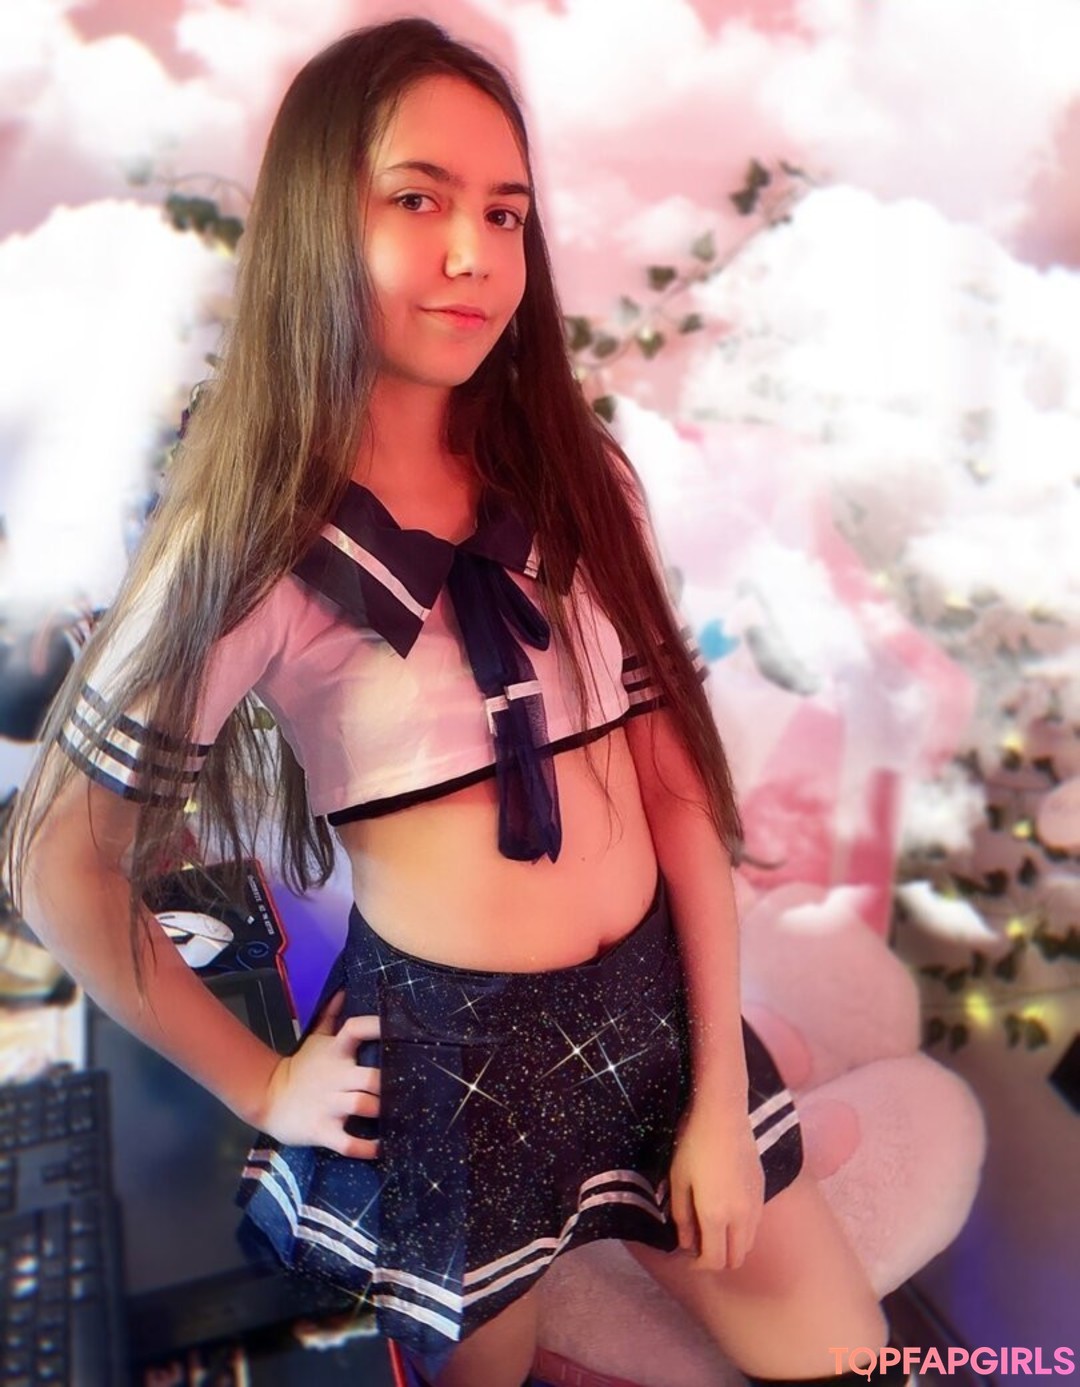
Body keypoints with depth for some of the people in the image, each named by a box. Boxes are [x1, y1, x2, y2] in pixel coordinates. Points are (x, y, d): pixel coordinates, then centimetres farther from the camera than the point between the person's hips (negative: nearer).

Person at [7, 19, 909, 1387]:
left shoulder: (578, 479, 0)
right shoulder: (258, 544, -12)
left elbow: (677, 783, -1)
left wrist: (720, 1093, -4)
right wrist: (262, 1087, -1)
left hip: (658, 1006, 4)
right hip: (448, 1055, -3)